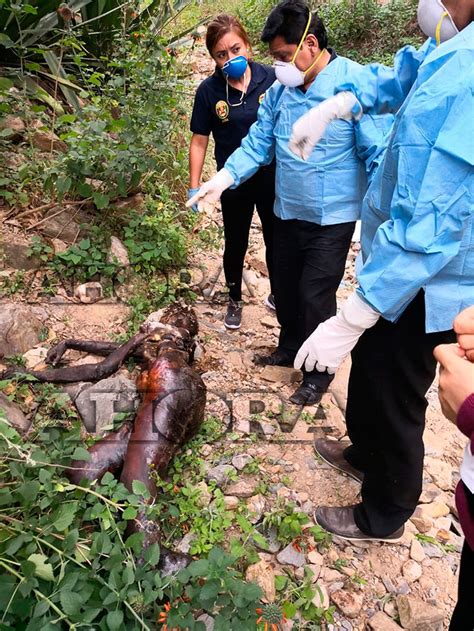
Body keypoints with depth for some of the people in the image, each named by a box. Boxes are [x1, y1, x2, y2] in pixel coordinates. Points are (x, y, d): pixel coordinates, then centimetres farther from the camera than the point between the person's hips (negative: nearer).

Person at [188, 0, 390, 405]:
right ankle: (291, 348, 43)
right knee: (284, 287, 18)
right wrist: (222, 180, -11)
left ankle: (319, 373, 22)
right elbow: (257, 144, 3)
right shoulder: (279, 90, 2)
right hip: (288, 212, 7)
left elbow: (379, 155, -16)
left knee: (316, 296, -1)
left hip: (332, 217, -6)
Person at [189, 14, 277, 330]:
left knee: (276, 240, 16)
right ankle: (235, 300, 37)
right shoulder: (208, 91, -10)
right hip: (234, 184, 0)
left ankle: (277, 294, 41)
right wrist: (195, 186, -5)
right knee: (236, 244, 14)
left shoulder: (271, 78, -10)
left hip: (273, 178, 1)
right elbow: (200, 141, -3)